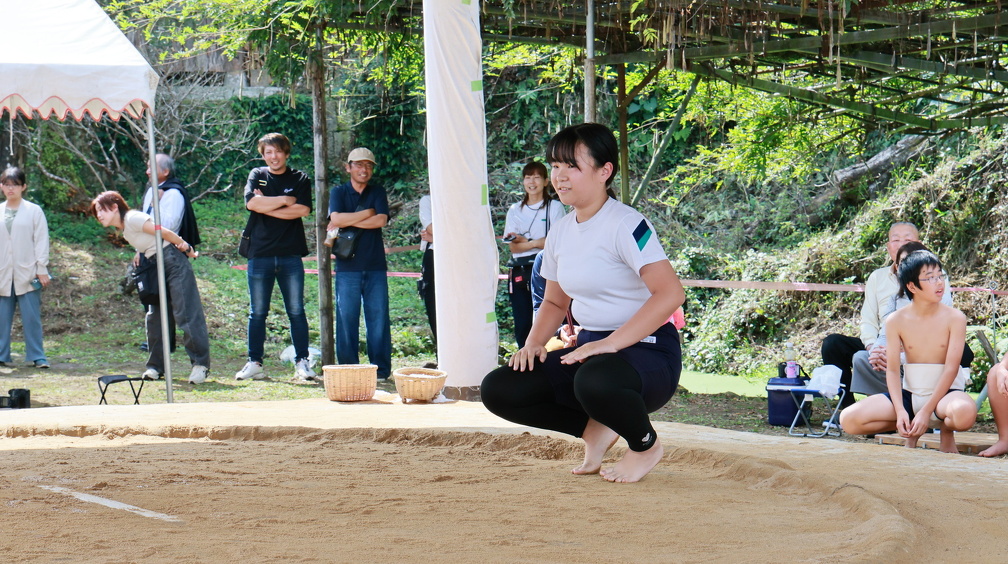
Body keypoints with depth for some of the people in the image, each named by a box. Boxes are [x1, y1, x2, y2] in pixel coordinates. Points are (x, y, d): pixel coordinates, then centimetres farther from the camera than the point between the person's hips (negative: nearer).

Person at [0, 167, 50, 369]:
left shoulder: (34, 211, 2)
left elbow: (41, 241, 1)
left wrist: (42, 269, -4)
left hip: (27, 274, -3)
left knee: (31, 317, -4)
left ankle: (37, 356, 0)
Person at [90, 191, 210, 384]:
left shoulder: (133, 218, -13)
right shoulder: (124, 229, 16)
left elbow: (165, 233, -13)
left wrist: (186, 248, -2)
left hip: (174, 262, -10)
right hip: (156, 269, 10)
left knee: (186, 314, -11)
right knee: (155, 316, 9)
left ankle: (201, 364, -11)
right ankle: (156, 365, 15)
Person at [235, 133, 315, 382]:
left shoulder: (299, 179, 7)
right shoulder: (257, 176, 9)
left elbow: (302, 210, -9)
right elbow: (251, 202, -9)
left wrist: (267, 206, -8)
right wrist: (284, 200, -7)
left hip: (290, 255, -1)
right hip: (260, 254, 1)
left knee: (296, 311, -1)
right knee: (257, 313, 3)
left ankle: (302, 362, 3)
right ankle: (254, 363, 8)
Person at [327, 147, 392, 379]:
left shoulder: (378, 192, 11)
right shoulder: (338, 192, 8)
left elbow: (381, 220, -6)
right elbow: (336, 219, -11)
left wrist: (349, 221, -8)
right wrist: (367, 213, -7)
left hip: (375, 266, 1)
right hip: (347, 266, -1)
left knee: (378, 318, -1)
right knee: (347, 318, -3)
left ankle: (381, 369, 4)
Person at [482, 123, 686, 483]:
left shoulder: (625, 225, -16)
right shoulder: (562, 232, 9)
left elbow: (671, 294, -27)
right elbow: (555, 302, 23)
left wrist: (610, 344, -31)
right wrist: (534, 342, 1)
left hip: (646, 350, -8)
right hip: (590, 348, 8)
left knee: (595, 381, -41)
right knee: (498, 390, -7)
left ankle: (645, 444, -7)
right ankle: (596, 429, 9)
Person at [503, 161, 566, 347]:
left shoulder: (554, 207, 5)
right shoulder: (515, 210, 15)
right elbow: (513, 247, 5)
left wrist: (523, 240, -10)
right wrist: (537, 242, -12)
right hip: (519, 271, 4)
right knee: (522, 325, 1)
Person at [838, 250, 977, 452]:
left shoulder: (954, 318, -8)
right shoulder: (896, 321, -2)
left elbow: (951, 368, -13)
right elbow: (892, 370, -3)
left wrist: (926, 412, -22)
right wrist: (900, 411, -19)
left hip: (944, 393, -3)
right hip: (909, 394, 3)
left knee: (964, 413, -41)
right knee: (849, 419, -18)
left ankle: (946, 429, 0)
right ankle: (912, 430, 7)